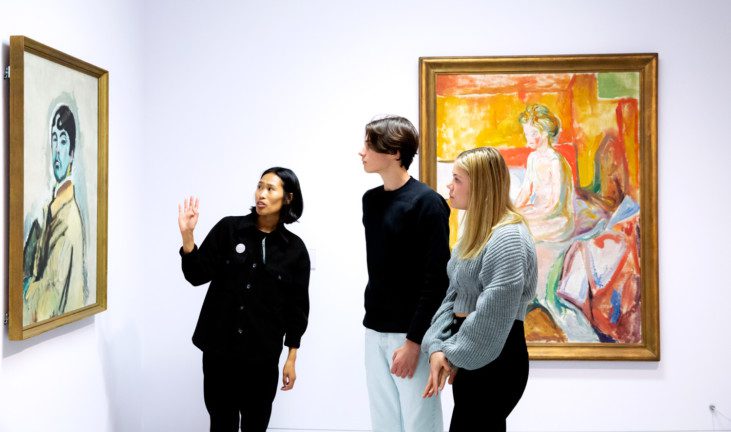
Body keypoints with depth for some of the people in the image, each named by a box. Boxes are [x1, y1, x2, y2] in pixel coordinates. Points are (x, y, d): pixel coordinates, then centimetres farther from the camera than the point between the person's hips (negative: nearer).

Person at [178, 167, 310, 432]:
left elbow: (297, 306, 3)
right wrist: (187, 235, -17)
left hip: (262, 354, 0)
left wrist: (292, 358, 3)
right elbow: (198, 275, -3)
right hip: (219, 348, 0)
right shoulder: (228, 229, -1)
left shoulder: (294, 249, 0)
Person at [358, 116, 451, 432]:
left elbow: (436, 280, -15)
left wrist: (414, 340, -16)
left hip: (412, 334, -6)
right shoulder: (370, 200, 8)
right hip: (375, 331, 7)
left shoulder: (427, 203, -13)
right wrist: (373, 318, 13)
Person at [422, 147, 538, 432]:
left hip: (494, 358, -9)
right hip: (468, 357, 9)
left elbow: (492, 315, -21)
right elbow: (453, 295, 8)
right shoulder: (475, 231, 13)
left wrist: (455, 356, -10)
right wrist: (437, 347, -5)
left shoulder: (508, 237, -17)